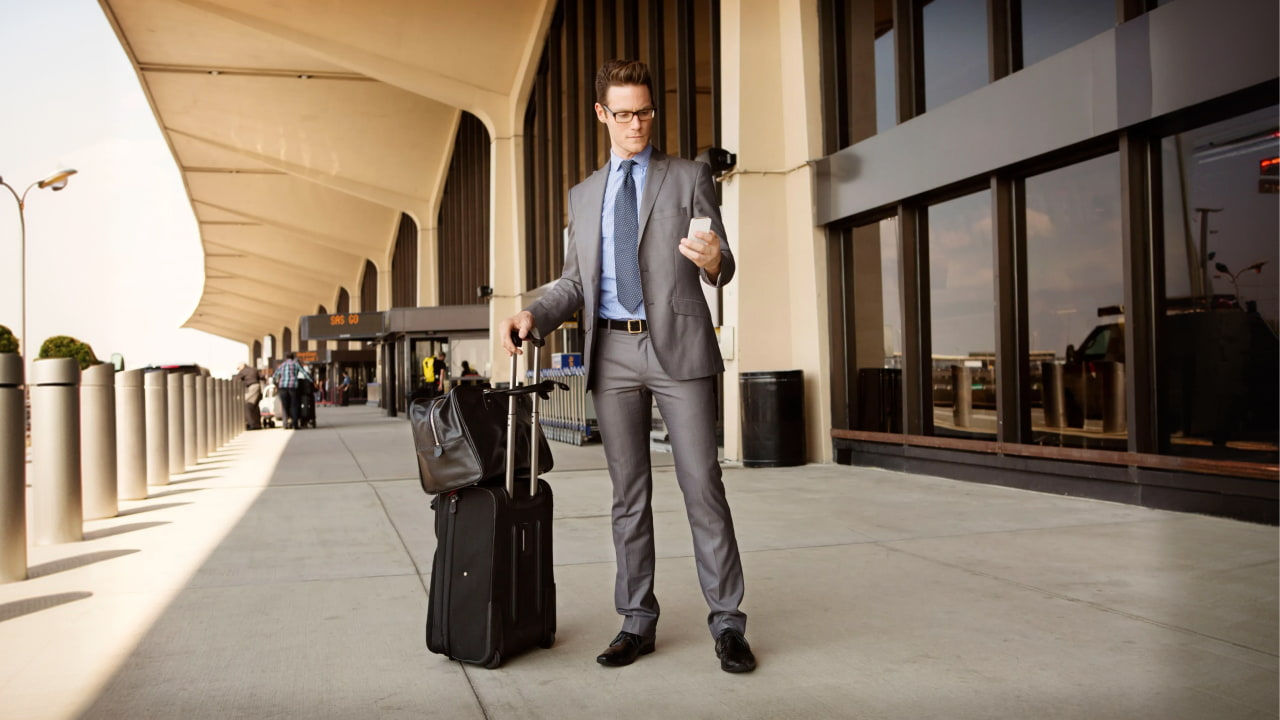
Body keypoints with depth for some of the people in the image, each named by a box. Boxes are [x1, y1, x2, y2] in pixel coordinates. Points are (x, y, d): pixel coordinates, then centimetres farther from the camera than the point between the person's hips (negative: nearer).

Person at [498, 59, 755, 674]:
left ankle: (727, 623, 4)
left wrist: (713, 261, -23)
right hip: (611, 353, 4)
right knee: (629, 494, 8)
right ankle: (637, 622, 17)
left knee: (702, 485, -5)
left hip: (677, 346, -3)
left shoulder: (688, 178, 7)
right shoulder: (583, 195, 18)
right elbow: (574, 281, 18)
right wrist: (533, 314, -2)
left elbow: (722, 266, 2)